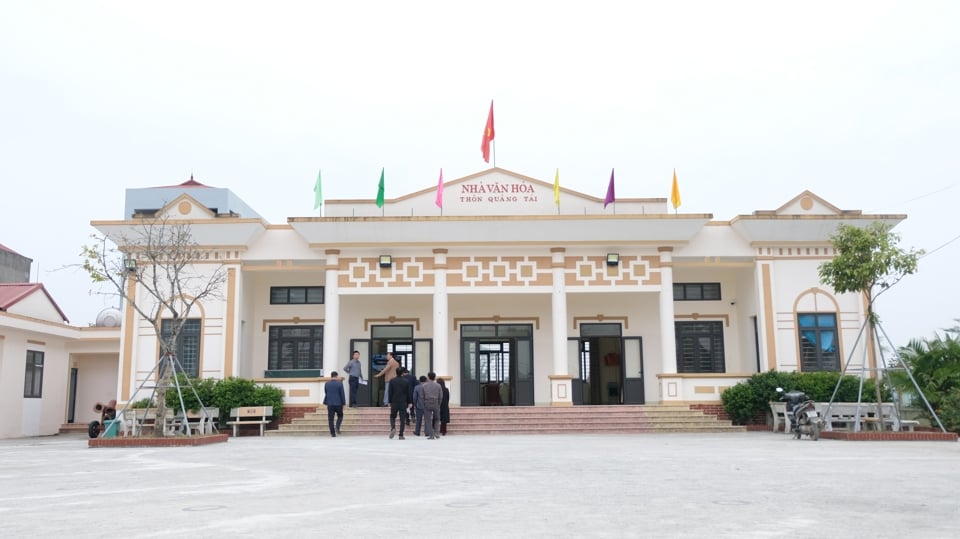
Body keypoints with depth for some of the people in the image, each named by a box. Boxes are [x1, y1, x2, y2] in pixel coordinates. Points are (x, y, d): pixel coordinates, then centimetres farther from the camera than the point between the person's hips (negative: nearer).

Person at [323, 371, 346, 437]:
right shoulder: (339, 383, -7)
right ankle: (337, 427, -6)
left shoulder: (326, 384, 2)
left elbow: (325, 394, 13)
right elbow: (342, 394, -6)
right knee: (340, 416, 17)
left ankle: (333, 433, 2)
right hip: (338, 403, -2)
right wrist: (343, 403, 2)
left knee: (330, 419, 5)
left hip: (330, 404, 2)